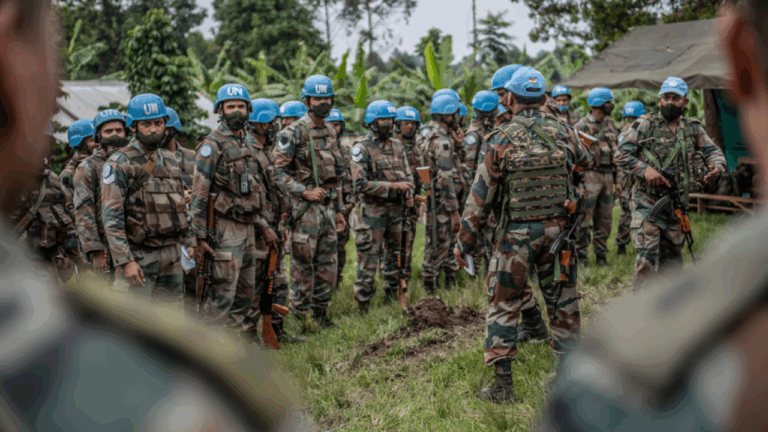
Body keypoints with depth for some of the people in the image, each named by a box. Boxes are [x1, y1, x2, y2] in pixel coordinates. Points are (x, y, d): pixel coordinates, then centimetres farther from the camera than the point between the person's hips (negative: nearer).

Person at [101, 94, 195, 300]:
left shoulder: (170, 161, 14)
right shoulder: (120, 163, -8)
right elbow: (111, 216, -14)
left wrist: (188, 242, 16)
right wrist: (125, 261, -21)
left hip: (172, 256, 7)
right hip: (138, 256, -6)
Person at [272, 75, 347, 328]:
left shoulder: (331, 132, 15)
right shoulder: (294, 132, -8)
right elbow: (278, 170, -12)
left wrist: (339, 210, 19)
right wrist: (304, 192, -18)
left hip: (328, 207, 7)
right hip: (305, 209, -7)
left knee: (328, 264, 10)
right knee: (303, 263, -3)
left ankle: (321, 312, 21)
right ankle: (299, 315, 5)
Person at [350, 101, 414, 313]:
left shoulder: (397, 146, 10)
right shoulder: (362, 149, -10)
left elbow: (407, 174, 17)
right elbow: (360, 184, -16)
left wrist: (409, 193, -3)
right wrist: (392, 186, -19)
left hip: (396, 209, 6)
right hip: (373, 210, -6)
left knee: (394, 257, 15)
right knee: (368, 261, -4)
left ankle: (391, 299, 27)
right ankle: (363, 306, 3)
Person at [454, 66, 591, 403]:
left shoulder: (502, 140, -9)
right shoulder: (561, 132, 1)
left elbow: (481, 198, -7)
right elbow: (586, 162, 18)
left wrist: (464, 243, 0)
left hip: (516, 234, -3)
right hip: (558, 230, 4)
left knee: (503, 306, 5)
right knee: (562, 303, 14)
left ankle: (503, 384, 5)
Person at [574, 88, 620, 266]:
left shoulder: (611, 124, 13)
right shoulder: (582, 126, -6)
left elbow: (615, 152, 18)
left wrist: (617, 179, 14)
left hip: (607, 176, 6)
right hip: (590, 176, -6)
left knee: (605, 219, 9)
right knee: (583, 218, -4)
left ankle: (601, 254, 18)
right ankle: (580, 255, 5)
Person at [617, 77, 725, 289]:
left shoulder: (694, 128, 8)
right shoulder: (644, 125, -4)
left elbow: (713, 150, 11)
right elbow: (623, 153, -6)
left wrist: (717, 166, -13)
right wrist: (644, 169, -21)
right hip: (648, 202, -5)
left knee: (673, 256, 12)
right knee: (646, 257, -11)